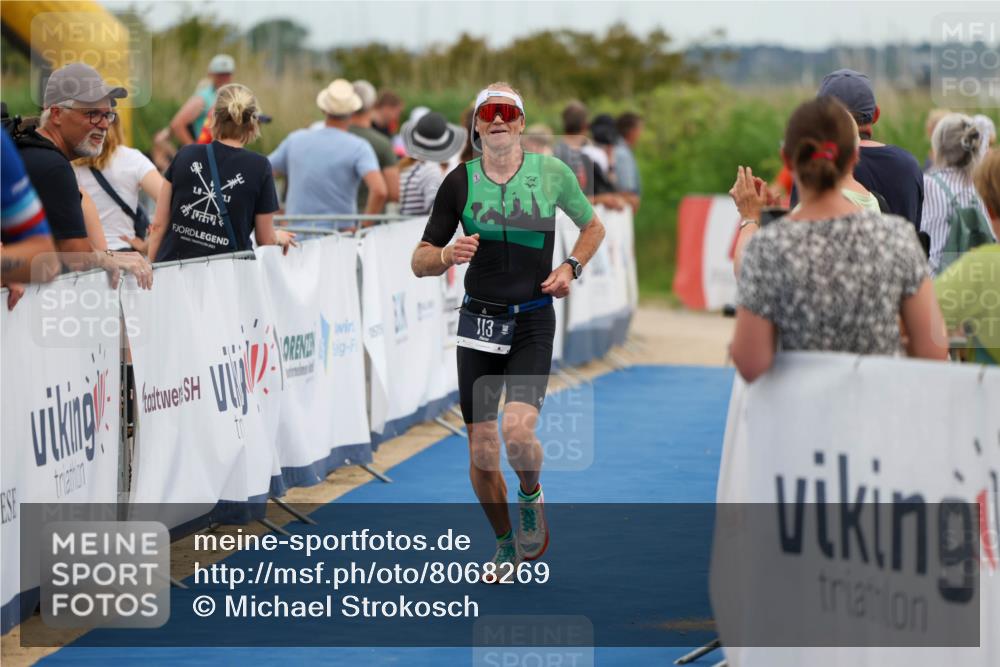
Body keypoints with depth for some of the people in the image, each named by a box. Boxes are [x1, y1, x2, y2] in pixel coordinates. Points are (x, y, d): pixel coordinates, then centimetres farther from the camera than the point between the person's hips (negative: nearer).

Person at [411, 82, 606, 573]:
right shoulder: (460, 182, 0)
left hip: (533, 322, -2)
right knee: (481, 454, 2)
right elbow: (420, 262, 4)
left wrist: (572, 267, -1)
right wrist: (447, 255, -18)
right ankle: (505, 543, 26)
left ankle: (530, 496, 11)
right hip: (479, 320, 2)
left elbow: (593, 227, 16)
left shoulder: (551, 172, -1)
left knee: (518, 430, -23)